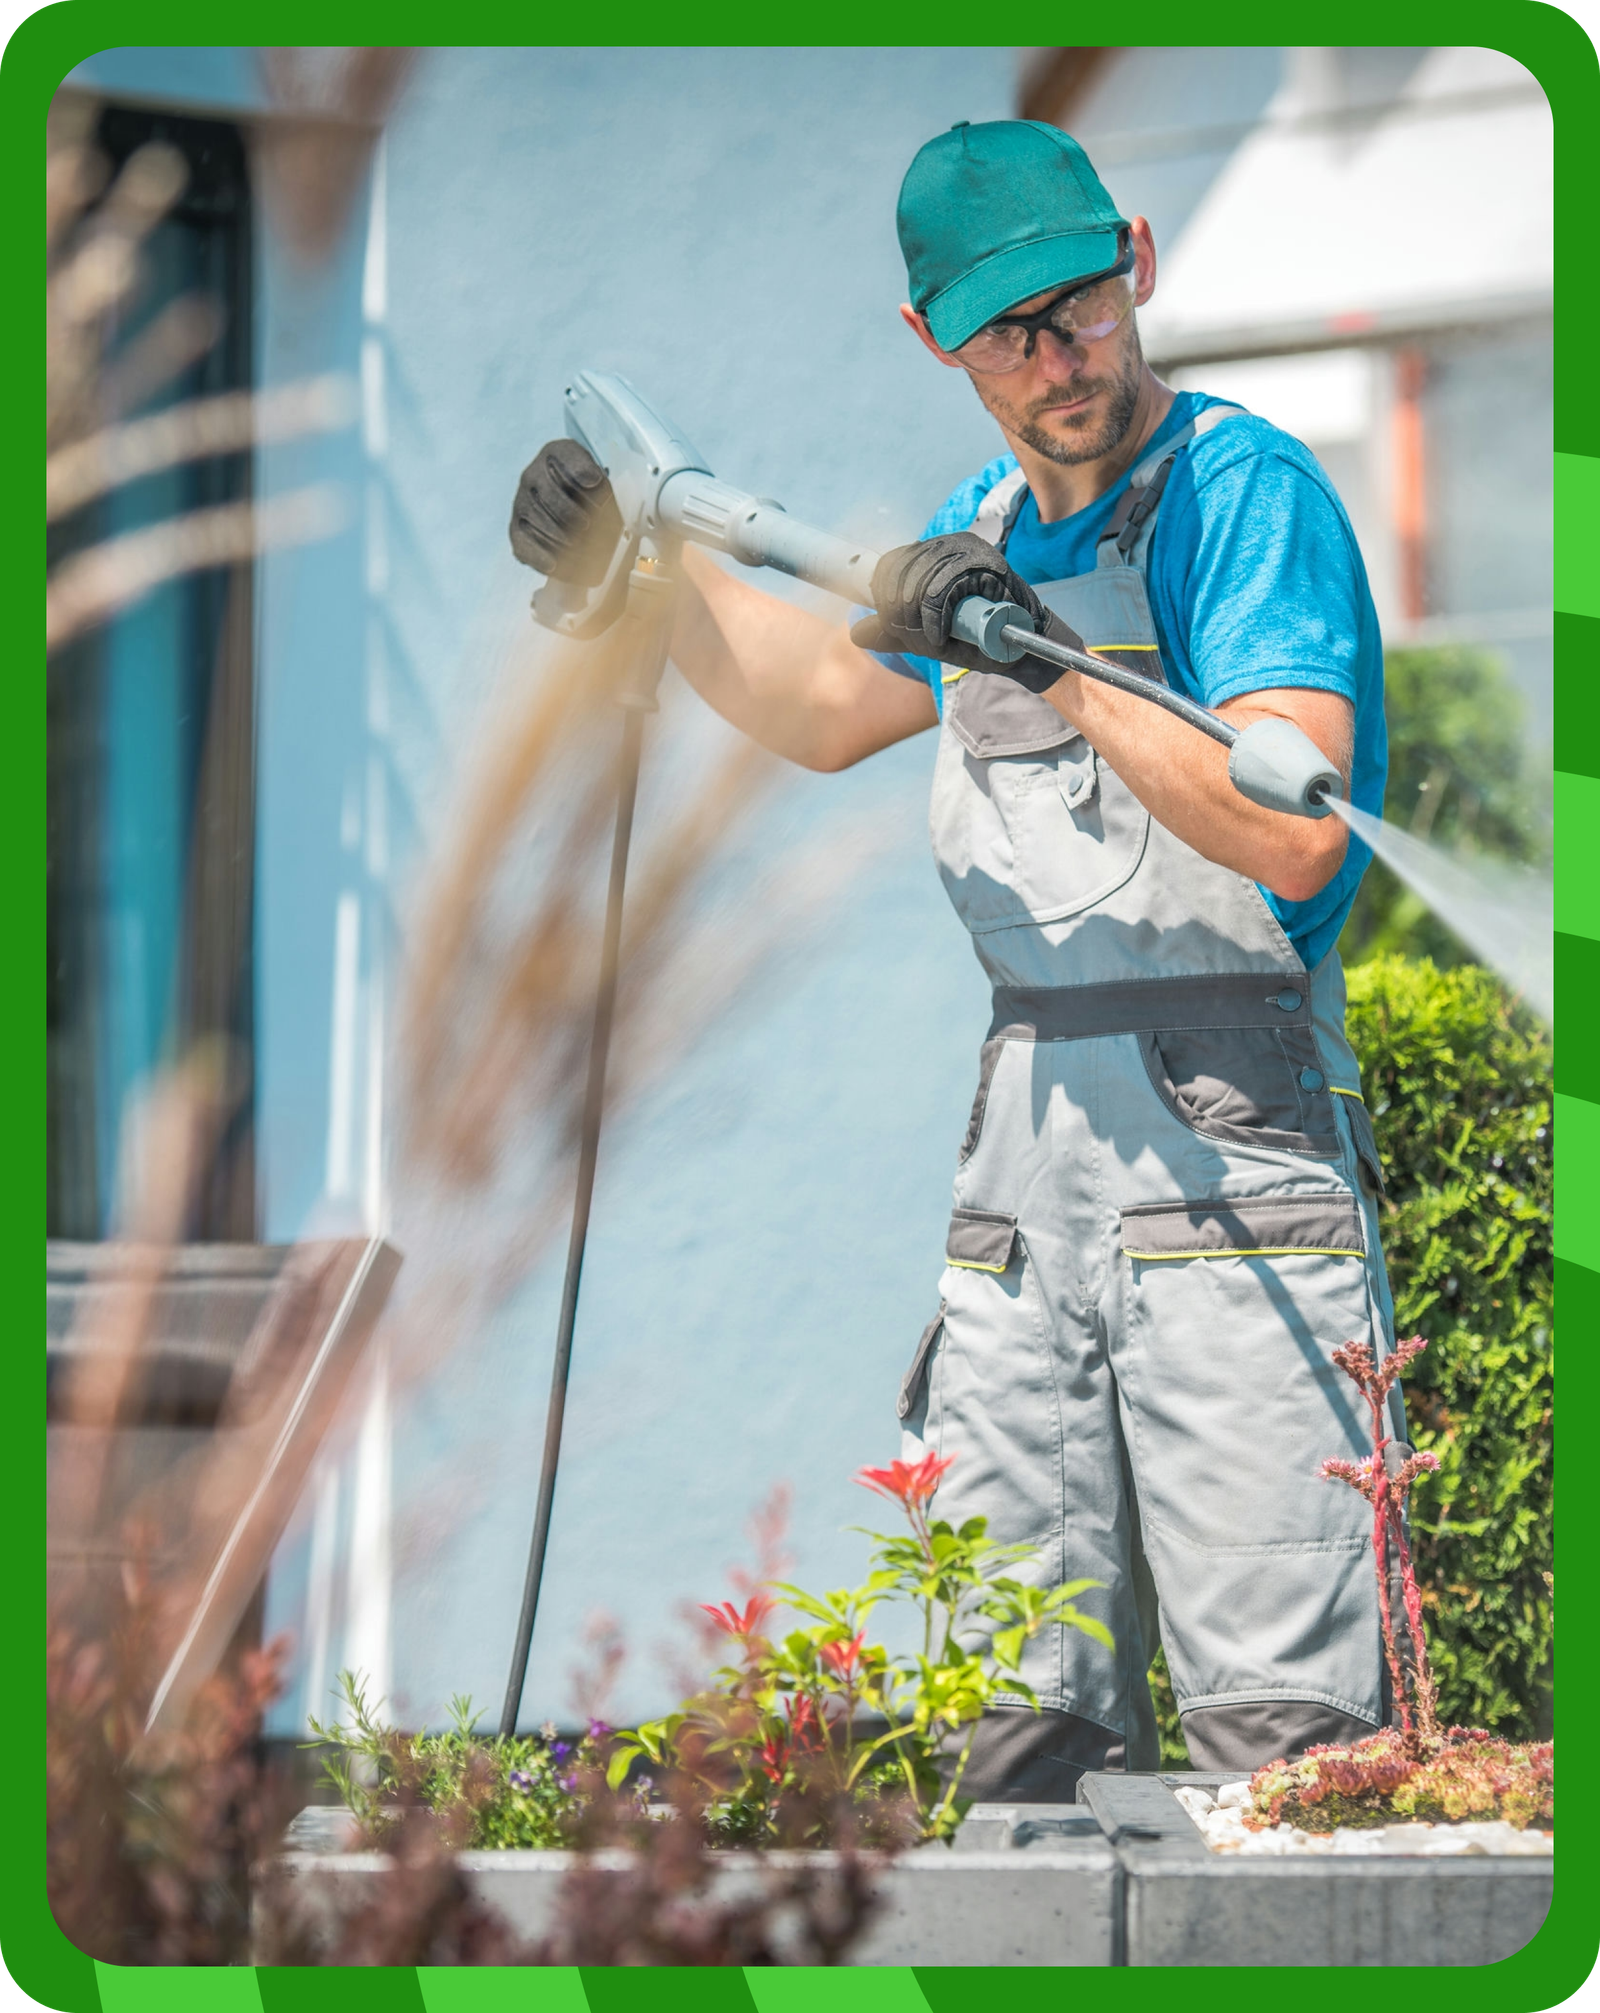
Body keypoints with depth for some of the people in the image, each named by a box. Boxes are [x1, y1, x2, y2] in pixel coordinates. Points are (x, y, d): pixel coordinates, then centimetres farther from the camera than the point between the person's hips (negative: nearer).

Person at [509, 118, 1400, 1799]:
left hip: (1229, 1158, -7)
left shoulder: (1245, 492, -8)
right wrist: (647, 567, 25)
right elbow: (825, 711, 34)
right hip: (1026, 1158, 7)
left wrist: (1059, 669, -22)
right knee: (1012, 1735, 6)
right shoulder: (989, 529, 16)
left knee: (1287, 1744, -12)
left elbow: (1294, 836, -19)